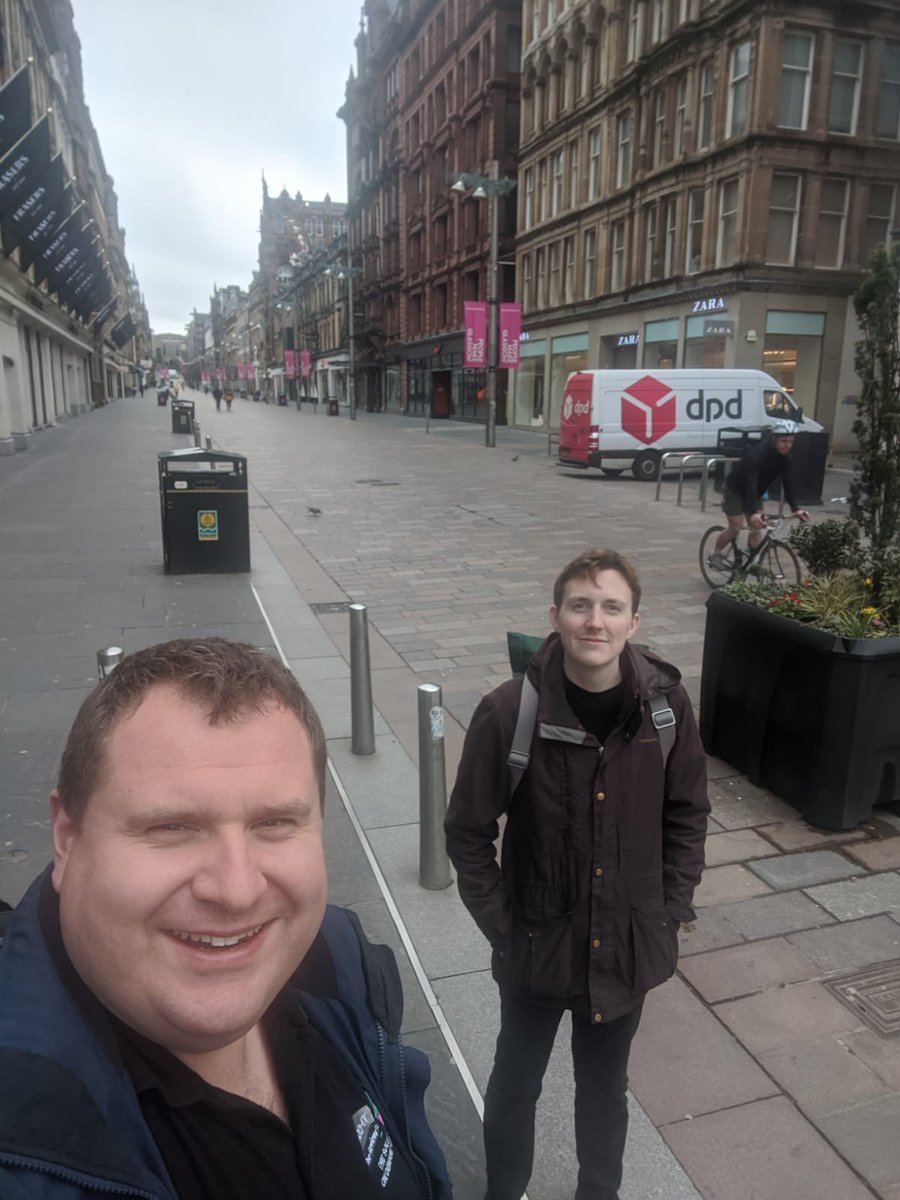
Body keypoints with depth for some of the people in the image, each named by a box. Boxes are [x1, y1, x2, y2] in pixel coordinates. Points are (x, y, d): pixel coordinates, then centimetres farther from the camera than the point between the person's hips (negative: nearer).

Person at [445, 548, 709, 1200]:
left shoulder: (667, 703, -13)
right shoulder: (509, 712, -21)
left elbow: (687, 814, 1)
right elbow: (468, 831, -10)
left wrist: (672, 910, -1)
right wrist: (501, 924, -10)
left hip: (628, 948, 2)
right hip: (537, 944, -1)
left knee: (605, 1089, 26)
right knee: (516, 1085, 23)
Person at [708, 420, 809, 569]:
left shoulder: (784, 456, -14)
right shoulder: (757, 453, -35)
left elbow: (787, 482, -13)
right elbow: (750, 483, -44)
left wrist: (795, 508, -24)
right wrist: (753, 512, -55)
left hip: (756, 492, 6)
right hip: (736, 489, -6)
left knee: (756, 528, 0)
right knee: (736, 527, -9)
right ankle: (715, 555, 9)